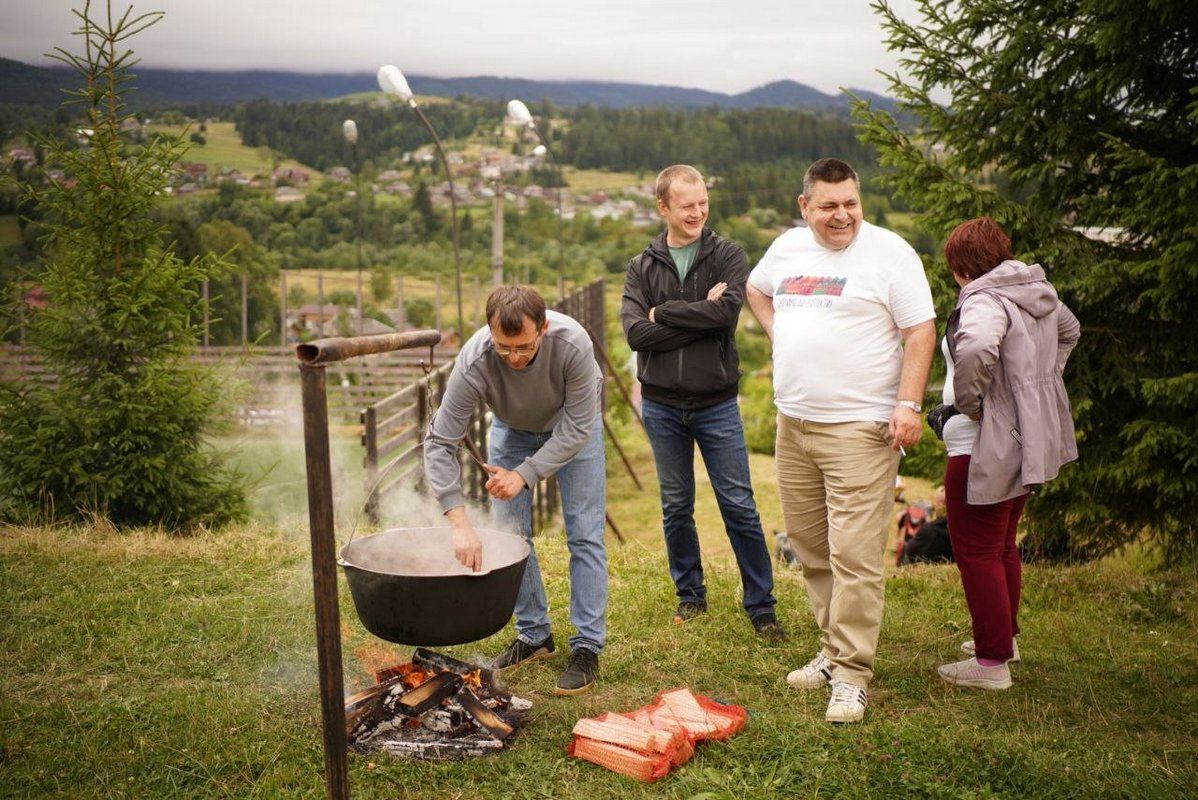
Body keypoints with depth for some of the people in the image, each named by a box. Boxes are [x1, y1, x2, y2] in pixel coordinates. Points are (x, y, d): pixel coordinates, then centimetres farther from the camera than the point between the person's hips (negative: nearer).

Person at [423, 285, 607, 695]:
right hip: (511, 427, 2)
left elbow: (577, 429, -29)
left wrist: (525, 475, -36)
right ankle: (534, 634, 17)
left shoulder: (573, 344, -41)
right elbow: (439, 442, -34)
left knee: (584, 534, -7)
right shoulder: (474, 361, -37)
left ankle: (587, 647, 1)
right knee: (509, 533, 1)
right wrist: (460, 522, -44)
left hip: (572, 426, -2)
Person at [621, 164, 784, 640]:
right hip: (662, 407, 2)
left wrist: (663, 313, -11)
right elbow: (635, 332, -11)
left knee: (740, 507, 0)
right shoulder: (643, 267, 4)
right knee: (676, 507, 12)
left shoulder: (728, 257, 0)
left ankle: (761, 605, 11)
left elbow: (727, 312, -19)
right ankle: (690, 595, 28)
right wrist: (700, 317, -15)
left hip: (717, 404, -2)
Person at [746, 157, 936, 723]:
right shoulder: (788, 247, 12)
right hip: (792, 423, 6)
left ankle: (851, 674, 1)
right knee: (810, 546, 13)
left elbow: (921, 331, -8)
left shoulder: (890, 252, -6)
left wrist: (909, 405, -17)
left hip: (860, 427, -6)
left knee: (854, 555, -8)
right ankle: (833, 649, 27)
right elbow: (757, 287, 32)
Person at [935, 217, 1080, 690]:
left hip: (986, 448, -10)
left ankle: (991, 663, 4)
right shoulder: (1039, 291, 10)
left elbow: (975, 348, -41)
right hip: (1031, 440, 10)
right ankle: (1005, 638, 37)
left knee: (977, 554, -1)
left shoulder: (984, 300, -19)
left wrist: (967, 400, -24)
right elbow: (1069, 330, 31)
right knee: (1002, 547, 23)